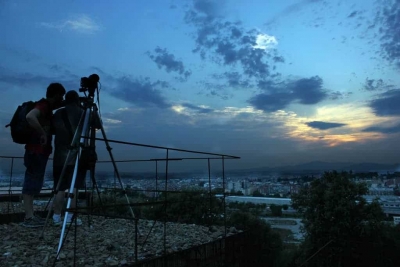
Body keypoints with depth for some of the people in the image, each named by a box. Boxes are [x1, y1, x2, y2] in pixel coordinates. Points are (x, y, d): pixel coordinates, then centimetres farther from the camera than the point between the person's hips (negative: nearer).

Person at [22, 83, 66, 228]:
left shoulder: (47, 106, 13)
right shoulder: (43, 105, -16)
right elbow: (30, 117, -34)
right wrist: (42, 134, -27)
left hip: (40, 151, 10)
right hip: (36, 151, -10)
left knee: (34, 183, 12)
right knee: (32, 183, -5)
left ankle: (30, 215, 19)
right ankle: (29, 218, 0)